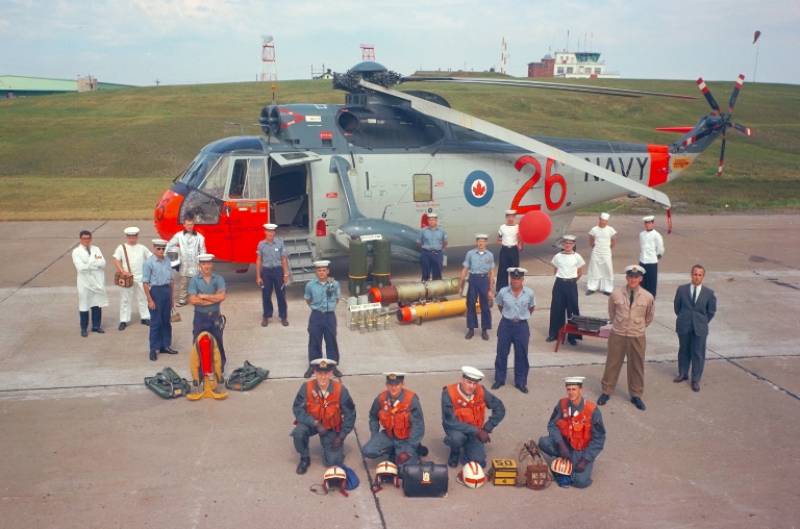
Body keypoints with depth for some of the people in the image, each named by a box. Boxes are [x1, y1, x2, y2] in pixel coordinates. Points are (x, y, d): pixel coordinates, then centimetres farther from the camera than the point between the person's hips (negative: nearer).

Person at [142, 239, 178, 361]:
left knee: (166, 320, 14)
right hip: (156, 290, -6)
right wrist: (149, 300, -14)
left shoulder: (167, 261, 6)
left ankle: (166, 345, 26)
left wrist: (171, 297, 14)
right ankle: (154, 349, 9)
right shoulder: (149, 262, -10)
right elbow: (145, 283, -11)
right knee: (156, 322, 0)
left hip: (167, 290, 6)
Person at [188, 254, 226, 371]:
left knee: (217, 343, 10)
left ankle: (220, 367, 22)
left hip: (215, 316, 1)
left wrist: (203, 296, -13)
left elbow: (222, 296, -15)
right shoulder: (194, 280, -4)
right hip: (200, 317, -1)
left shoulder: (219, 279, -1)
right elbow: (193, 300, -15)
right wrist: (213, 299, -13)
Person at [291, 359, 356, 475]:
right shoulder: (306, 387, -22)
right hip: (311, 423, 0)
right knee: (298, 433, -32)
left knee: (333, 462, -12)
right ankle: (304, 459, -2)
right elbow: (298, 409, -19)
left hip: (332, 428, 0)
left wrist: (342, 436, -11)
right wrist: (315, 423, -30)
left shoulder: (340, 390, -21)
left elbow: (350, 414, -10)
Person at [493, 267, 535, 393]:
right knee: (502, 353, 9)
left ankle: (521, 382, 20)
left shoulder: (529, 293, -9)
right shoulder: (503, 292, -10)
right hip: (506, 325, 0)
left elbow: (532, 307, 10)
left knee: (521, 355, 7)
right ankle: (499, 379, 23)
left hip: (522, 326, 0)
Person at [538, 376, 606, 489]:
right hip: (566, 444, 4)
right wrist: (561, 444, -21)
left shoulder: (592, 410, -20)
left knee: (580, 481, -22)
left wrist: (586, 460, -19)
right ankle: (566, 459, 2)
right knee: (543, 442, -24)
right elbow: (552, 425, -4)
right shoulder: (562, 404, -9)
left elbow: (598, 439, -15)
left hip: (583, 451, -3)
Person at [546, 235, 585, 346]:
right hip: (559, 284, 1)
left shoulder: (577, 257, -3)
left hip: (571, 284, -1)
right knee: (556, 308, 5)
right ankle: (554, 333, 17)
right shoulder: (558, 256, 1)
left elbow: (580, 272, 8)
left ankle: (572, 336, 8)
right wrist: (562, 278, 12)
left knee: (572, 309, 1)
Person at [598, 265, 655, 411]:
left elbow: (650, 317, 9)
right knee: (612, 364, 10)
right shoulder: (616, 294, -9)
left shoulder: (648, 297, -9)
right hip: (617, 335, 0)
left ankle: (636, 395, 29)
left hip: (637, 337, 0)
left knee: (636, 366, 12)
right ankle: (606, 392, 25)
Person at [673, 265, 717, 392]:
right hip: (683, 326, 1)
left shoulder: (709, 293, -6)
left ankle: (696, 380, 15)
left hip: (699, 328, -1)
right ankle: (683, 374, 33)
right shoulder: (682, 289, -4)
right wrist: (682, 319, 8)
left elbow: (711, 311, 4)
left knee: (698, 353, 4)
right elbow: (677, 306, 8)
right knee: (683, 350, 15)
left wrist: (703, 322, 4)